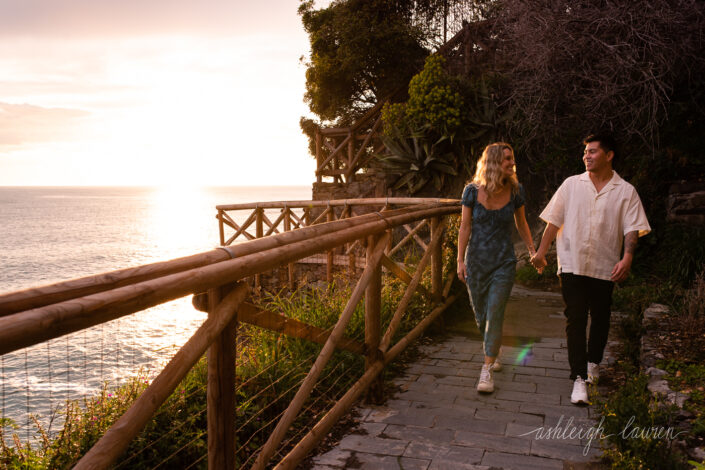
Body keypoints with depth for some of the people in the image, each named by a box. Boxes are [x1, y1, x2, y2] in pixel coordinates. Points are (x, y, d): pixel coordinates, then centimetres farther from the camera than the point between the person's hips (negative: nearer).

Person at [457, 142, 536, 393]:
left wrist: (533, 251, 9)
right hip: (476, 260, 1)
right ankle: (493, 354, 40)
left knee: (495, 315, -7)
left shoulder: (515, 191, -4)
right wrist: (460, 260, -3)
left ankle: (487, 370, 2)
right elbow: (465, 227, -2)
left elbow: (521, 223, 10)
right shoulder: (472, 191, -8)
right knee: (481, 315, 12)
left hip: (504, 262, 0)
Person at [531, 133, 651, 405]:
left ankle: (593, 362, 36)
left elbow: (632, 228, -4)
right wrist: (541, 252, 8)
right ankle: (579, 378, -4)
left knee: (600, 319, 12)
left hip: (605, 266, 0)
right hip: (572, 263, 0)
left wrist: (627, 258, -20)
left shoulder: (625, 191, 3)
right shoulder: (571, 184, 6)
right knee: (575, 320, -6)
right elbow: (554, 221, 9)